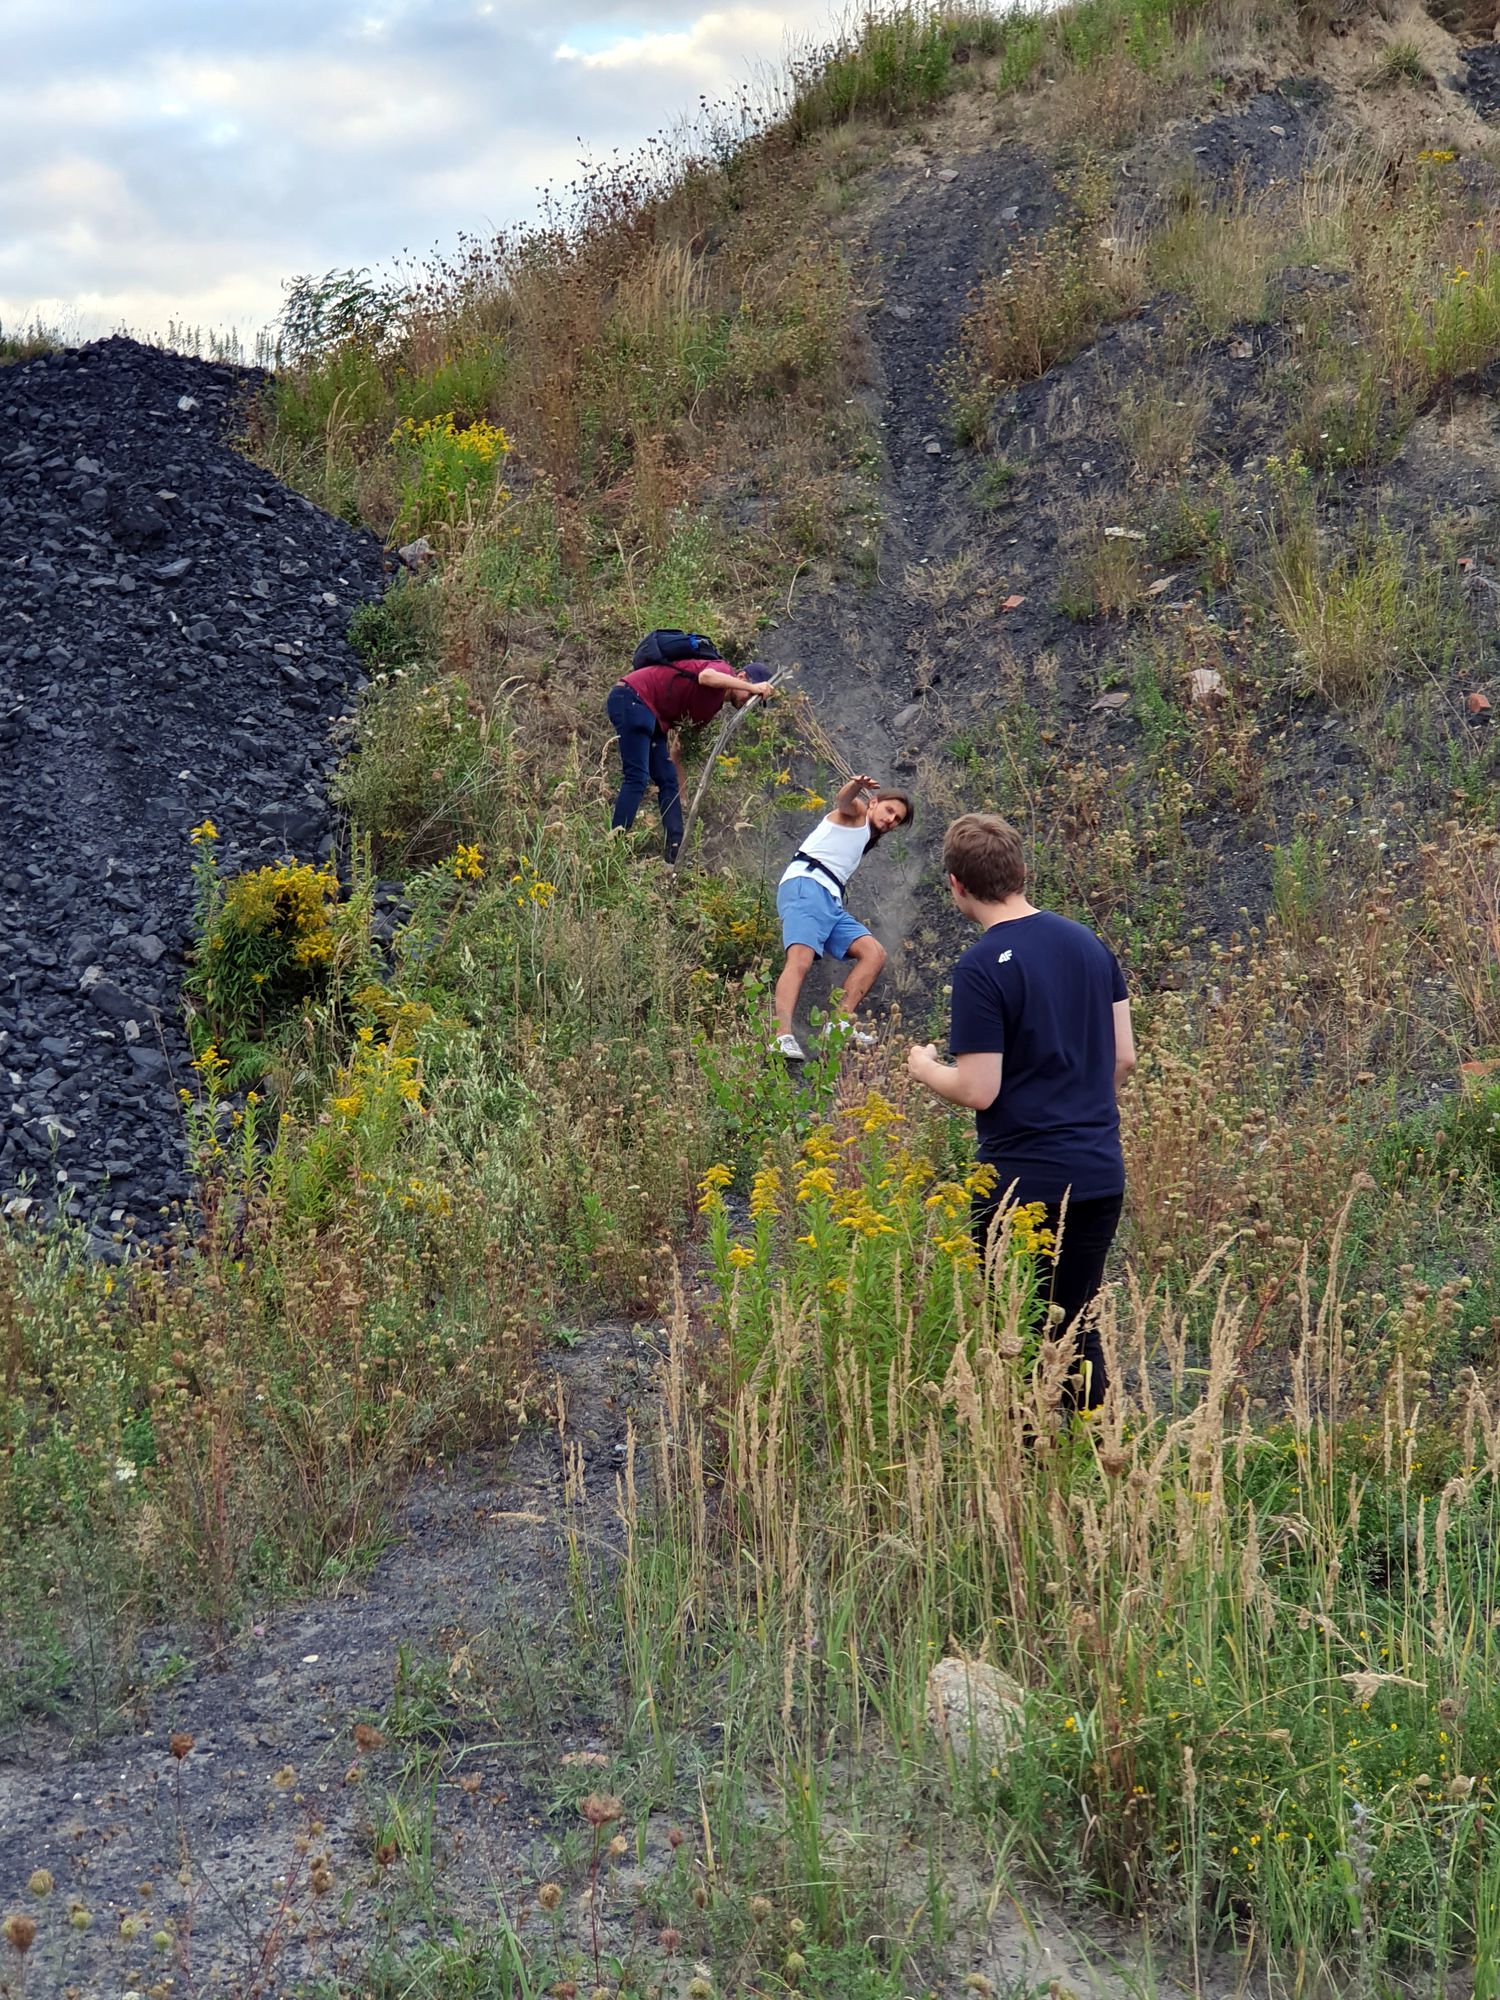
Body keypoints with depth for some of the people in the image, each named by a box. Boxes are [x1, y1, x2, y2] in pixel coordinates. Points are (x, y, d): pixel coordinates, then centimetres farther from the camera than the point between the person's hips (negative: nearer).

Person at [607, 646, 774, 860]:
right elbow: (705, 676, -33)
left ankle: (676, 853, 0)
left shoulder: (715, 704, 19)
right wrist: (753, 688, -29)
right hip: (631, 698, -10)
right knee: (637, 777, -16)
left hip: (652, 715, 10)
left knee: (669, 782, 5)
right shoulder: (722, 670, -6)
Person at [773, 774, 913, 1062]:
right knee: (801, 959, -26)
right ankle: (782, 1036, -42)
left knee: (875, 953, -3)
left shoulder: (865, 841, 35)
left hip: (832, 902, 9)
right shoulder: (856, 813, 10)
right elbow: (844, 802, -13)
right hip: (805, 884, -9)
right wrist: (855, 787, -33)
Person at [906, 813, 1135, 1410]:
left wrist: (925, 1069, 3)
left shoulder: (981, 968, -16)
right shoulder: (1089, 943, 5)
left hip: (1023, 1181, -6)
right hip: (1101, 1174, 6)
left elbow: (979, 1091, -17)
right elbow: (1123, 1057, 9)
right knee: (1078, 1332, 18)